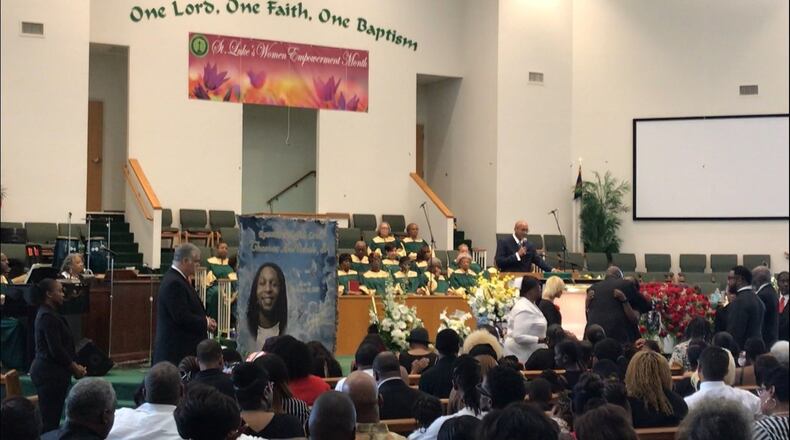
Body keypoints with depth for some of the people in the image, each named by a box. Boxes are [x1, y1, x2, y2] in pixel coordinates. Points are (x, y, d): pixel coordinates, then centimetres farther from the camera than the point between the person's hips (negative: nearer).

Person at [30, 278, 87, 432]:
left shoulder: (47, 314, 15)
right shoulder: (48, 317, -16)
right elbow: (56, 350, -19)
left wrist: (74, 365, 12)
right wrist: (75, 368, -7)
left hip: (46, 372, 10)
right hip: (50, 373, -10)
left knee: (49, 419, 9)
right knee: (50, 420, -9)